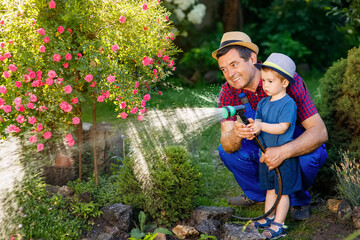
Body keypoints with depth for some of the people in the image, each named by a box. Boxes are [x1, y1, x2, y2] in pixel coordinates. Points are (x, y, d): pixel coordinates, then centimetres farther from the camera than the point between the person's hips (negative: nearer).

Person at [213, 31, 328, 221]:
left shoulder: (289, 80, -28)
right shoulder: (228, 91, -16)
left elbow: (320, 132, -33)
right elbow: (227, 144, -24)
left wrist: (283, 152, -49)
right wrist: (235, 135, -49)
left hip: (298, 144, -3)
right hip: (264, 148, 4)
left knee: (312, 155, -35)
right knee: (226, 151, -20)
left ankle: (298, 199, -2)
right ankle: (257, 193, 9)